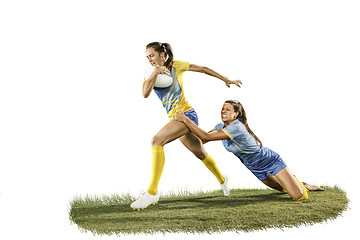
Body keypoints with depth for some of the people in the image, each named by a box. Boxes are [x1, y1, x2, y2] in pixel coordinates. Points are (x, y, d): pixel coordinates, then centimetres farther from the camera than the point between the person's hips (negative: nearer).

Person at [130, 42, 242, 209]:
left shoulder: (176, 66, -3)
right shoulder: (150, 75, 9)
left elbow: (203, 69, 7)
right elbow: (145, 94, -11)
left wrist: (226, 80, 13)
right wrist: (155, 72, -20)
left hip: (186, 114, -7)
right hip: (175, 119, 7)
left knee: (157, 140, -27)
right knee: (201, 154, 21)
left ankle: (152, 192, -32)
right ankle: (222, 180, 46)